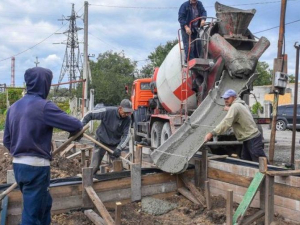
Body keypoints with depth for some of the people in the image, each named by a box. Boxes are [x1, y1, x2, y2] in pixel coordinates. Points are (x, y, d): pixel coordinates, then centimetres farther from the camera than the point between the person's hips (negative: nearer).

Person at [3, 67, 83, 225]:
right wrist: (74, 131, 9)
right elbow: (76, 125, -13)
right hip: (36, 166, -8)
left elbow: (7, 140, 14)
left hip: (18, 165, 8)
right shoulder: (44, 106, -15)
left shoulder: (14, 107, 9)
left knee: (44, 203, 24)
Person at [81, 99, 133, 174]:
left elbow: (126, 135, -15)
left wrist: (119, 148, -27)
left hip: (115, 144, 3)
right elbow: (90, 115, -12)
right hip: (101, 141, -3)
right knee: (94, 166, 0)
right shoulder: (107, 112, -22)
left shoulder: (128, 119, -13)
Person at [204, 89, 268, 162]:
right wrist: (229, 109, 23)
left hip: (252, 139, -10)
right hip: (247, 139, 10)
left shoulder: (235, 106, -15)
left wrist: (211, 133, -28)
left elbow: (226, 123, -25)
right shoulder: (241, 104, 14)